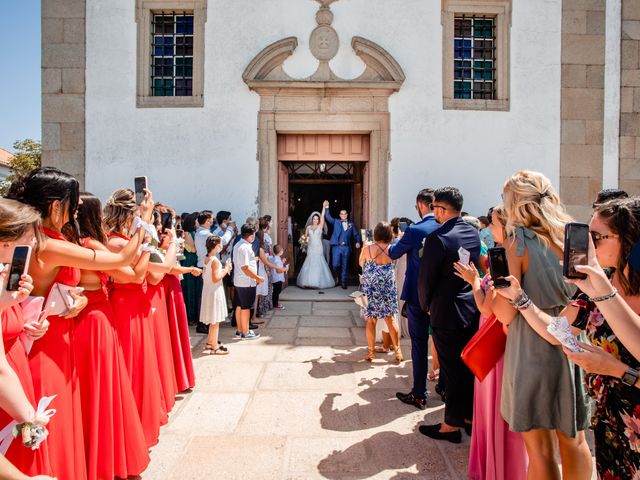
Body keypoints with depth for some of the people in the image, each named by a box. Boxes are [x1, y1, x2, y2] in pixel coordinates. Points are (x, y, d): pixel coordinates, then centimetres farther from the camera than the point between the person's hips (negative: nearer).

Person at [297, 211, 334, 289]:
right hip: (310, 249, 2)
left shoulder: (320, 227, 1)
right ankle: (309, 282, 8)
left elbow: (322, 217, -8)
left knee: (318, 265, -2)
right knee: (309, 265, 1)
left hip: (318, 249, -2)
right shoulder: (308, 227, 8)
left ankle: (318, 282, 6)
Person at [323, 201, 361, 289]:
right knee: (335, 264, -8)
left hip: (346, 247, 1)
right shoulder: (336, 222, 10)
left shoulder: (351, 224, 12)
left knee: (344, 266, 5)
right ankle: (336, 276, 21)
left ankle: (343, 282, 16)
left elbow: (356, 234, 12)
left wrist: (358, 242, -6)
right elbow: (328, 217, -2)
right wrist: (326, 207, -15)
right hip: (337, 247, -1)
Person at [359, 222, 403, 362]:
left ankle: (371, 352, 15)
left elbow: (361, 264, 5)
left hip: (371, 289, -1)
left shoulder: (367, 249, -12)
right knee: (391, 320, 11)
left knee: (371, 320, 9)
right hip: (388, 289, 1)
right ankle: (397, 351, 18)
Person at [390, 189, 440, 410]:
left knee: (419, 344, 4)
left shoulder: (415, 230, -17)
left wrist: (400, 239, 17)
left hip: (418, 295, -5)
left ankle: (419, 395, 13)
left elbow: (393, 254, -4)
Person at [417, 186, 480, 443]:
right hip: (472, 310, 7)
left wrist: (426, 305, 2)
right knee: (469, 367, 18)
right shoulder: (474, 233, 2)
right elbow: (477, 267, 12)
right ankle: (470, 417, 33)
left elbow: (426, 278, -14)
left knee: (452, 371, 5)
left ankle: (452, 425, 20)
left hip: (447, 314, -7)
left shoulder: (437, 238, -21)